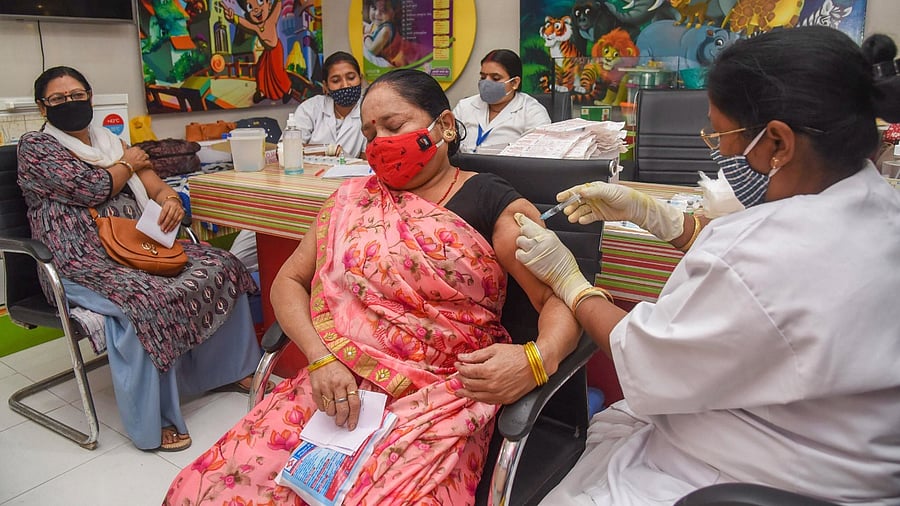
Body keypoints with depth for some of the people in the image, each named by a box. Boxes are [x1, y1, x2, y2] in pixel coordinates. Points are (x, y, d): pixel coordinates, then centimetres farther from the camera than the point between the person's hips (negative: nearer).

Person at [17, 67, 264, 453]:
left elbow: (152, 184, 11)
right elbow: (92, 188, -12)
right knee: (143, 299, -36)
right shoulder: (35, 147, 1)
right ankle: (152, 422, -22)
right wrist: (128, 164, 5)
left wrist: (169, 199, -13)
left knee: (220, 266, -10)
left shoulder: (109, 141, 20)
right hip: (85, 264, -6)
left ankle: (228, 366, 6)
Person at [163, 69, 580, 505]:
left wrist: (537, 359, -27)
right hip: (338, 384, 4)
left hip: (440, 397, -3)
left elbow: (562, 299, -5)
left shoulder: (494, 205, 0)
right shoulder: (352, 199, 13)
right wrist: (320, 357, -6)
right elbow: (288, 282, 12)